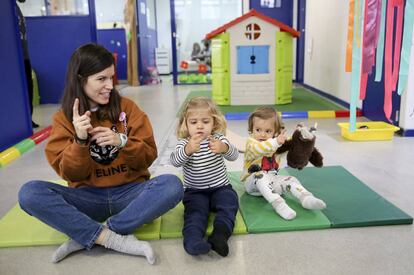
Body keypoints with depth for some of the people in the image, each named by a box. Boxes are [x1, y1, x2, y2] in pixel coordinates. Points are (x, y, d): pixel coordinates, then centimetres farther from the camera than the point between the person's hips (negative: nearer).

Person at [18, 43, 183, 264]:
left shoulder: (127, 107, -1)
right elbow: (72, 175, -4)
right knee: (29, 193, -25)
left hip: (129, 192, 0)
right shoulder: (64, 118, 0)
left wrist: (122, 142, -21)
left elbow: (148, 158, -2)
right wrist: (80, 141, -22)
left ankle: (85, 237, -21)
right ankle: (116, 240, -25)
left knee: (172, 185, -30)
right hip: (89, 198, 0)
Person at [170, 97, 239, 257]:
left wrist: (224, 148, -45)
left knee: (229, 203, -25)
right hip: (194, 191, -1)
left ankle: (220, 234, -40)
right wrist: (188, 150, -47)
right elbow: (175, 161, -24)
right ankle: (192, 239, -46)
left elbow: (234, 155, -20)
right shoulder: (184, 143, -3)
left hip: (220, 188, 2)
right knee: (195, 210, -27)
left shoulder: (218, 139, -1)